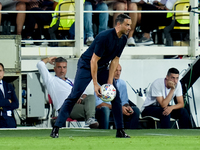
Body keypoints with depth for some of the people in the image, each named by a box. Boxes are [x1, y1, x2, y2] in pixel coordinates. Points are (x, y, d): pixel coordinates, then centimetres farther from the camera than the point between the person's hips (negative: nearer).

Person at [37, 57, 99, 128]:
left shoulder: (72, 81, 38)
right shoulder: (51, 80, 21)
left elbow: (83, 93, 31)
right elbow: (40, 64, 12)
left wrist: (81, 98, 5)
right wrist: (48, 59, 34)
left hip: (78, 103, 5)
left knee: (91, 97, -31)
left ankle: (90, 119, -54)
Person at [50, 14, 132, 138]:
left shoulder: (123, 39, -6)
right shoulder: (105, 37, -29)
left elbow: (115, 60, -1)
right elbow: (94, 60, -27)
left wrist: (110, 82, -8)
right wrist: (95, 84, -27)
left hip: (102, 68, 7)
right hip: (86, 66, -7)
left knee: (116, 96, 1)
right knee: (74, 96, -15)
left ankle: (120, 130, 7)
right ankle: (56, 128, -16)